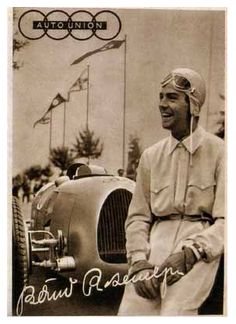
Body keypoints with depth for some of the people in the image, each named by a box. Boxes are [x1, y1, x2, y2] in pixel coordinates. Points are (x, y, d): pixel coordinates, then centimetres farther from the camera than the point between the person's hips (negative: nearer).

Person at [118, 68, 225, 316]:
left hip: (201, 247, -3)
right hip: (156, 242, 3)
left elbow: (225, 222, -4)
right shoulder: (151, 156, 12)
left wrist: (189, 253, -18)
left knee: (174, 312, -23)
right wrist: (139, 263, -6)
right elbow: (137, 217, 11)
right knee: (130, 312, -16)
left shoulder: (217, 152, 0)